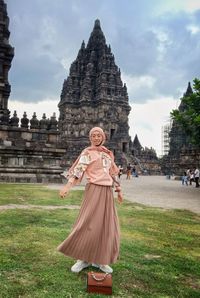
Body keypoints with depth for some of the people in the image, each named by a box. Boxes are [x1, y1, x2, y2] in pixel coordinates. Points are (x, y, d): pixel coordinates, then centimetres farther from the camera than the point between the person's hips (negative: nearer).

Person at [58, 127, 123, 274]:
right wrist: (68, 186, -29)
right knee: (88, 223, -7)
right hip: (94, 190, -6)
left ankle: (99, 259, 17)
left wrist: (119, 190, 21)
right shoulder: (87, 152, -1)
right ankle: (83, 258, 9)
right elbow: (78, 169, -16)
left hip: (107, 192, 6)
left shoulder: (108, 154, 17)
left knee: (107, 226, 6)